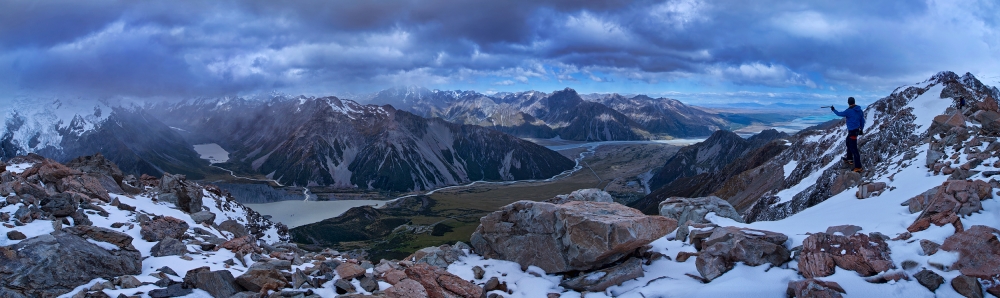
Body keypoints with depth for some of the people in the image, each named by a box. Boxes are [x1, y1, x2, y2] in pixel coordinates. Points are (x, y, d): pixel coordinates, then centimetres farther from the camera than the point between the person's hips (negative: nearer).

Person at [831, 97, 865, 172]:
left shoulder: (849, 111, -20)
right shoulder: (859, 110, 2)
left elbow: (839, 114, -4)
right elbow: (862, 120, 10)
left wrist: (833, 110, 16)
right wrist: (861, 129, 23)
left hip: (852, 131, -9)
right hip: (857, 130, 9)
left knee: (854, 149, -8)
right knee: (848, 142, 32)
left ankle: (858, 167, -9)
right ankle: (849, 158, 48)